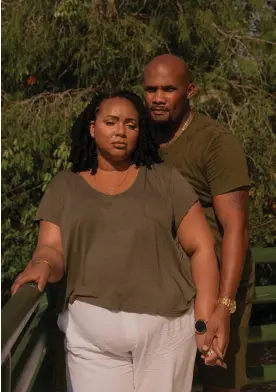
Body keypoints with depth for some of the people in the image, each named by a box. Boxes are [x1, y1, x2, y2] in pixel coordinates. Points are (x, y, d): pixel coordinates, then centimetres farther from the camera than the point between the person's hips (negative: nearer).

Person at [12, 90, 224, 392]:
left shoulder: (164, 180, 6)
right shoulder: (64, 187, 9)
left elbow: (201, 247, 3)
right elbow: (51, 249, 1)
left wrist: (206, 321, -5)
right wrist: (43, 266, -23)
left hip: (167, 326, 0)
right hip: (91, 332, 0)